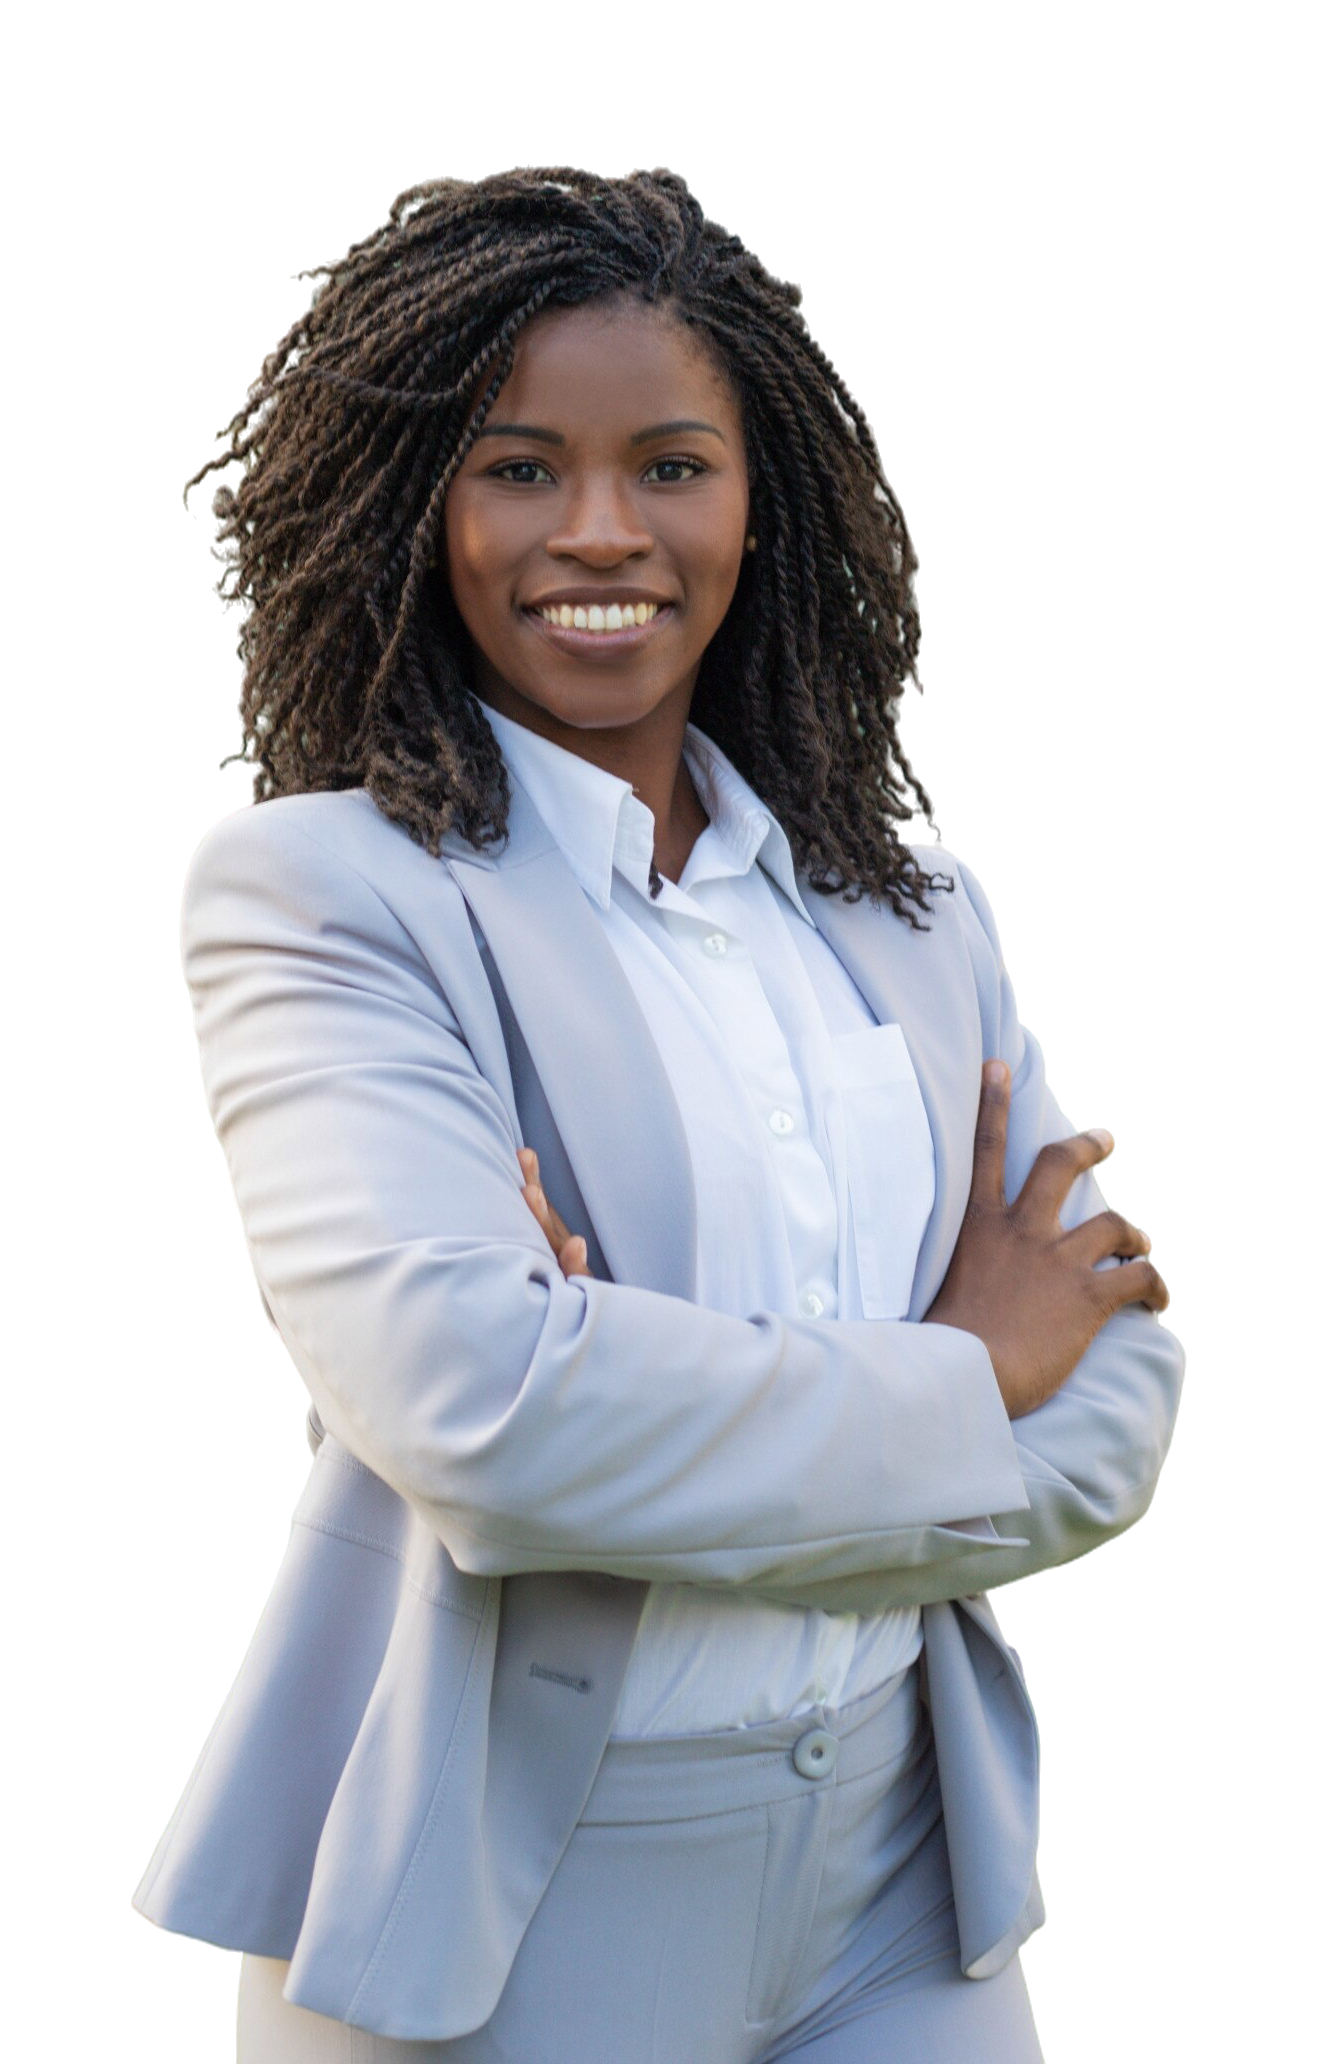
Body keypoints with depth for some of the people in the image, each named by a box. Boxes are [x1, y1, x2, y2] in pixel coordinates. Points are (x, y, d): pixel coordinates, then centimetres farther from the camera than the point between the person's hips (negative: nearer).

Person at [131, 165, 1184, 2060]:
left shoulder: (920, 914, 8)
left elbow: (1119, 1378, 0)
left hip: (907, 1870, 4)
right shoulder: (314, 888, -9)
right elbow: (465, 1395, -23)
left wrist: (679, 1470, -16)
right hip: (503, 1905, -4)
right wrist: (962, 1390, -11)